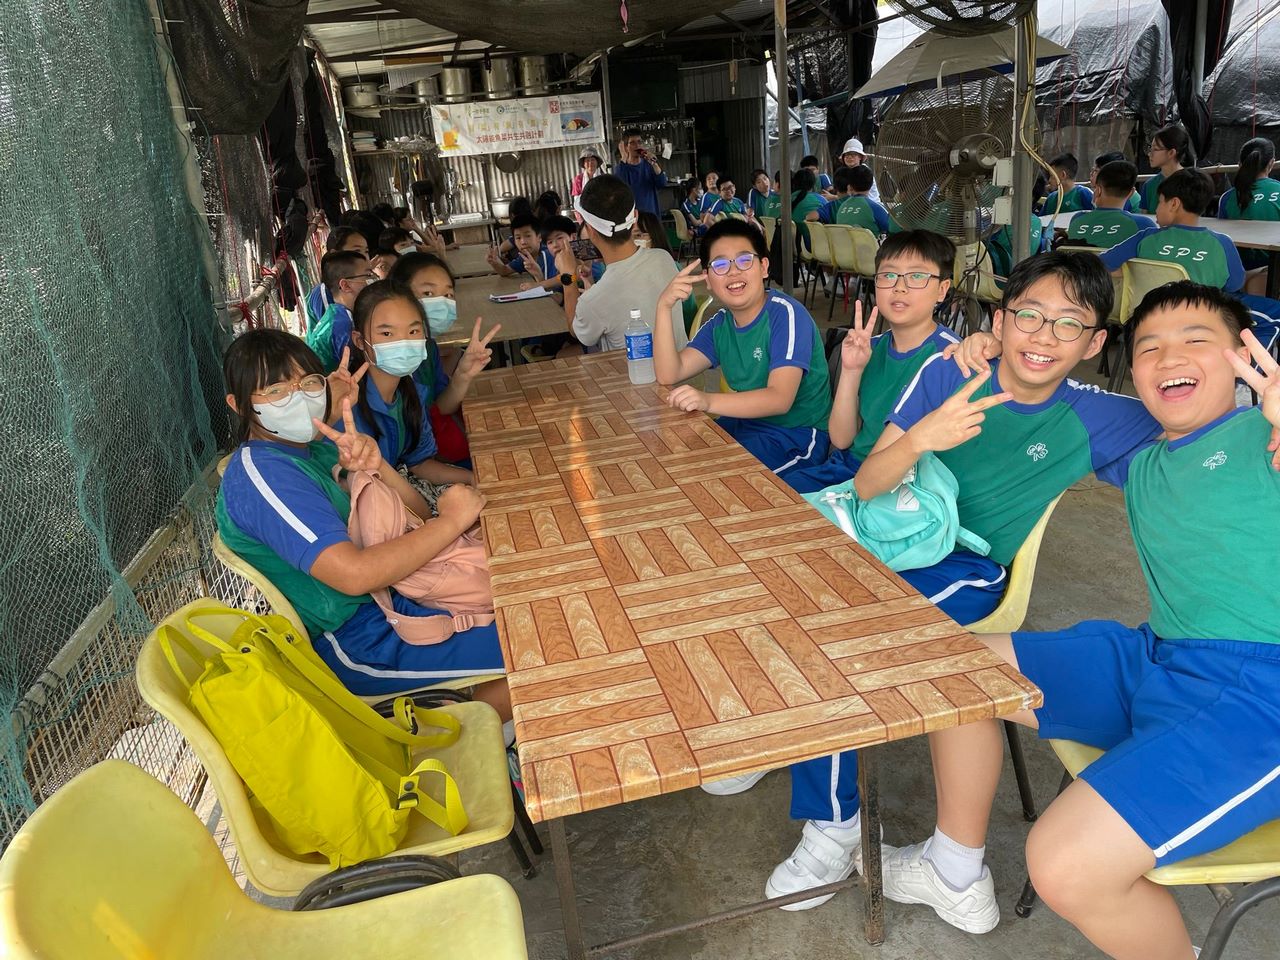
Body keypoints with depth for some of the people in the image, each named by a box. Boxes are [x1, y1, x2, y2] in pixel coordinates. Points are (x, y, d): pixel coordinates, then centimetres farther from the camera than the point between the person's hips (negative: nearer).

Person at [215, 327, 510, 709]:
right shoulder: (261, 473, -21)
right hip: (354, 642, -9)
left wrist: (375, 466, -15)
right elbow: (354, 574, -33)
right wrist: (452, 520, -23)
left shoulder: (317, 444, 6)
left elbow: (417, 516, 4)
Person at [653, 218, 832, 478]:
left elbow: (779, 399, -29)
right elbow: (668, 375, -5)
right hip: (745, 423, 7)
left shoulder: (785, 314, -16)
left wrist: (708, 401, -42)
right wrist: (664, 307, -15)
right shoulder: (719, 325, 6)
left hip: (797, 435, -7)